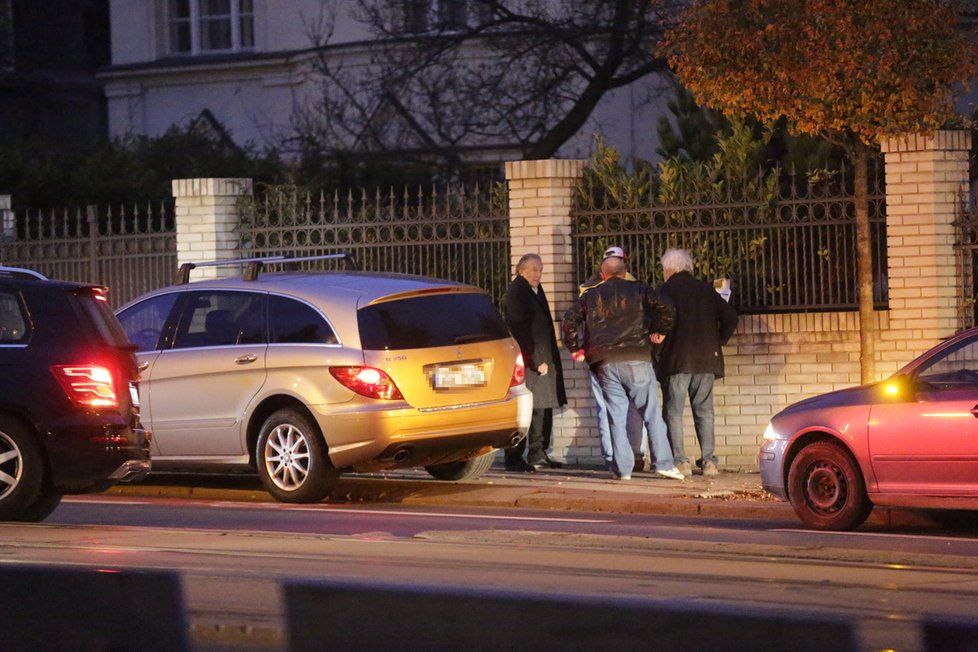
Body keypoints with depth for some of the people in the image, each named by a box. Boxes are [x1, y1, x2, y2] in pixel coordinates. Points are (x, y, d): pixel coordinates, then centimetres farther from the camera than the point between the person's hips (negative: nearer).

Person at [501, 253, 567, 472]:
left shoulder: (536, 291, 18)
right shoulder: (515, 293, -10)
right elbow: (520, 331, -15)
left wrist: (549, 360, 14)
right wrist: (535, 361, -18)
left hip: (542, 360, 9)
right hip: (526, 361, -9)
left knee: (543, 408, 10)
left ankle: (538, 455, 16)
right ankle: (514, 459, -5)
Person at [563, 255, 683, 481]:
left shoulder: (590, 296, 12)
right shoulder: (638, 290, 6)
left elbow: (570, 318, 6)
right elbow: (665, 308, -6)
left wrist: (575, 348, 15)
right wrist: (660, 332, 8)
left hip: (605, 363, 2)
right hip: (637, 359, -2)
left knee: (616, 416, 4)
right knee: (651, 413, 2)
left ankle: (622, 468, -1)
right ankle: (664, 464, -3)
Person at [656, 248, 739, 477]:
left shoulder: (668, 289, -1)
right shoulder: (705, 289, 12)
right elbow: (730, 317, 8)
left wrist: (659, 347, 0)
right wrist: (718, 342, 14)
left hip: (676, 360, -4)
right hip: (706, 360, 4)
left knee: (673, 411, 0)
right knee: (704, 411, 8)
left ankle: (679, 460, -8)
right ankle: (708, 460, 2)